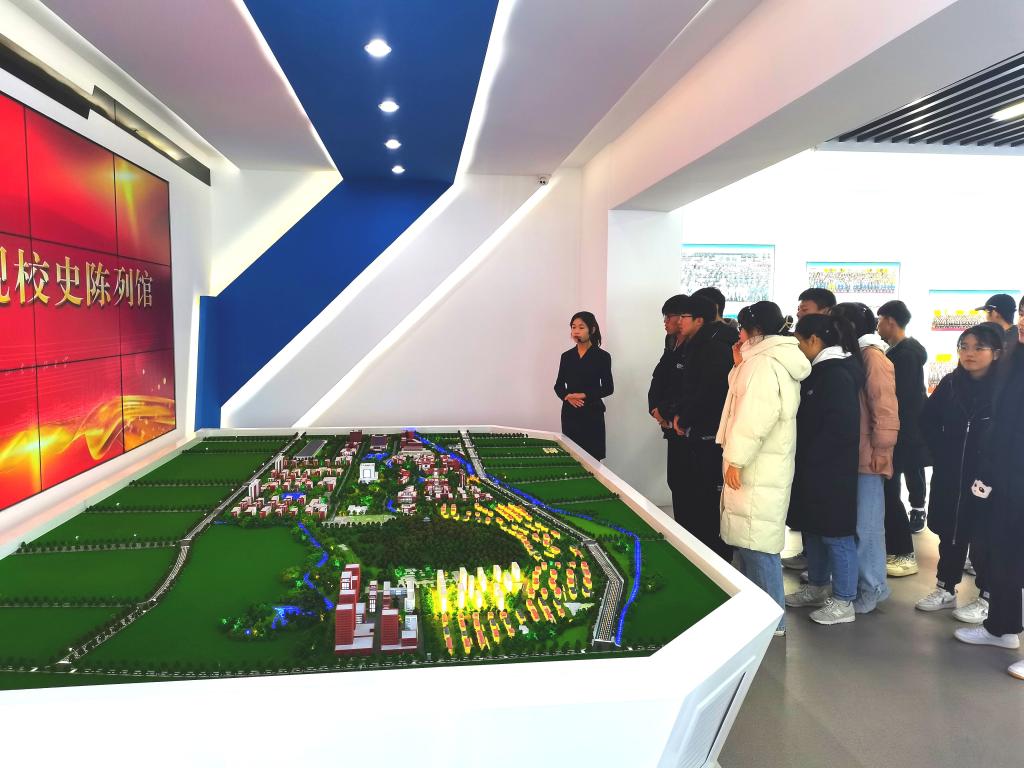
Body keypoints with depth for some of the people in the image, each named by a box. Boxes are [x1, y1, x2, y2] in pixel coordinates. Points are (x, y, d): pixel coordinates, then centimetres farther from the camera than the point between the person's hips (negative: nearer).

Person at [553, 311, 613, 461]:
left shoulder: (602, 356, -1)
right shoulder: (566, 356, 10)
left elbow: (608, 388, -2)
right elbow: (558, 386, 11)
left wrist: (585, 395, -15)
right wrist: (567, 396, -10)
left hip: (592, 413, -3)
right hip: (570, 412, 3)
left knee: (592, 457, -6)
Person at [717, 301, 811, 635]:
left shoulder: (764, 362, -15)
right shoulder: (777, 360, 17)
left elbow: (755, 416, -23)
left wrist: (735, 459, -20)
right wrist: (740, 366, 13)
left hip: (757, 469, -10)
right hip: (766, 467, 10)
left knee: (757, 543, -6)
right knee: (751, 541, 16)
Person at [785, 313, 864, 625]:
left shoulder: (837, 374, -18)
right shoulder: (823, 369, 11)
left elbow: (841, 427, -23)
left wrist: (808, 458, -15)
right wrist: (804, 460, 10)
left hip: (831, 471, -9)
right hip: (814, 469, 9)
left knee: (835, 533, 1)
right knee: (814, 529, 18)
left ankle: (844, 602, 14)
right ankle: (817, 587, 33)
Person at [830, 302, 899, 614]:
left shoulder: (873, 357, -11)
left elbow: (885, 410, -16)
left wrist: (880, 452, -16)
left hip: (866, 458, -8)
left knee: (866, 524, 1)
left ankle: (872, 587, 13)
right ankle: (854, 580, 24)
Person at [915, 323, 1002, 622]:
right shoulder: (950, 383, 2)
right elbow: (928, 421, 12)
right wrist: (941, 453, 3)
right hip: (950, 476, 4)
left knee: (984, 537, 4)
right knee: (950, 532, 14)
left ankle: (987, 598, 19)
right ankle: (946, 589, 28)